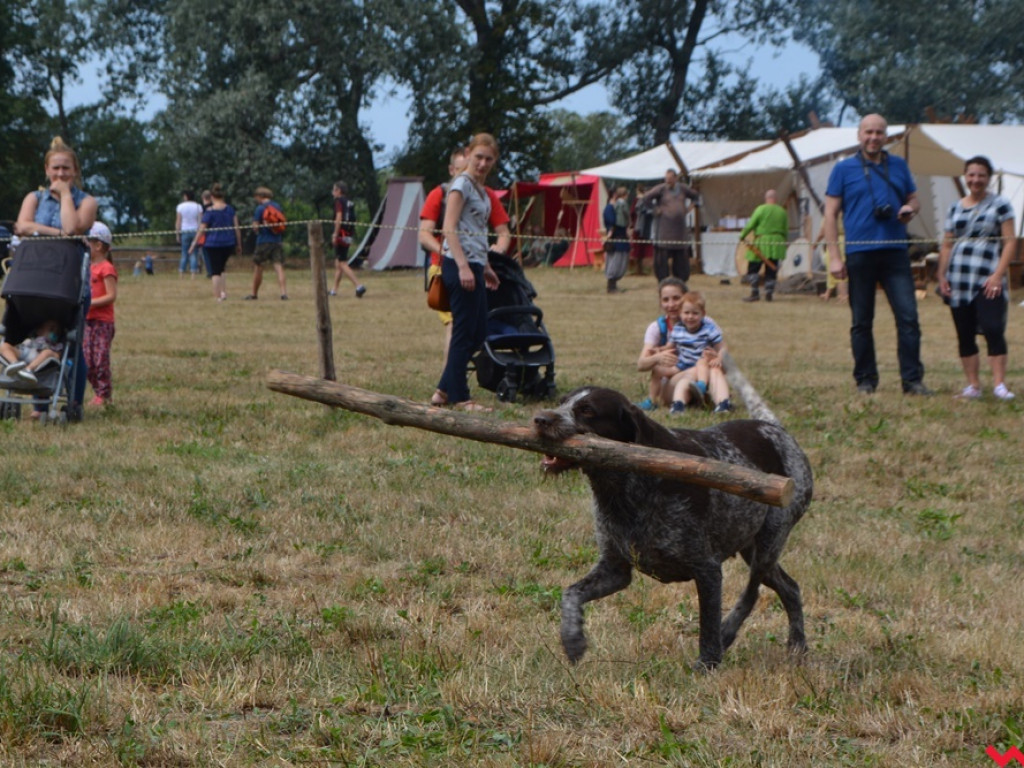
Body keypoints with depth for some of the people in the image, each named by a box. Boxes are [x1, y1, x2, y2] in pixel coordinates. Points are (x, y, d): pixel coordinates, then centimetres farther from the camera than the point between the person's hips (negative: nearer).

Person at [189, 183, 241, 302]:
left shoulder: (209, 211, -9)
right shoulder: (230, 209, 2)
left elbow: (202, 229, -8)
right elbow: (236, 227, 3)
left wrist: (194, 243, 2)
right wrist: (239, 245, 11)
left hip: (213, 244, -4)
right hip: (229, 243, 4)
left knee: (215, 272, 2)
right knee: (220, 269, 19)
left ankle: (218, 296, -2)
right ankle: (224, 292, 3)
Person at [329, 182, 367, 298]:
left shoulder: (339, 201, -8)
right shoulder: (350, 203, 16)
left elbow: (339, 218, -19)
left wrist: (335, 235, -18)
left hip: (341, 235, -9)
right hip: (349, 236, 9)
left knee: (343, 264, -11)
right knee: (338, 263, 17)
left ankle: (359, 286, -23)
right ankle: (334, 290, 21)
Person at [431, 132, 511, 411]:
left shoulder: (483, 191, 18)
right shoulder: (462, 184, -9)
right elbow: (449, 228, -17)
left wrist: (485, 267, 22)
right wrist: (463, 266, -24)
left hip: (474, 265, 9)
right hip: (461, 264, -9)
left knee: (477, 333, 11)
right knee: (464, 332, -5)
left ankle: (444, 391, 16)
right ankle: (459, 398, 1)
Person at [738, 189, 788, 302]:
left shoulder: (761, 209, -6)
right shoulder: (782, 212, 8)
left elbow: (750, 225, -7)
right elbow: (786, 231, 11)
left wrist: (742, 235, 6)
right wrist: (784, 243, 24)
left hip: (761, 242, -4)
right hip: (777, 244, 4)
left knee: (753, 269, 2)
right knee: (771, 271, 10)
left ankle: (755, 293, -7)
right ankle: (768, 294, 7)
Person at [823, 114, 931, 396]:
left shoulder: (898, 166, 13)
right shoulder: (844, 169, 4)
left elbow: (914, 198, 23)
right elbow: (831, 213, 2)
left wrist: (910, 208, -4)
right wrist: (834, 257, -6)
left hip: (895, 252, 2)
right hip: (860, 253, -2)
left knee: (908, 316, -7)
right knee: (861, 321, 4)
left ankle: (913, 380, -4)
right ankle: (865, 380, 13)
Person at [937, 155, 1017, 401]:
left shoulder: (999, 205, 2)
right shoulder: (955, 208, 15)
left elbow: (1010, 242, -3)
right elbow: (947, 244, 18)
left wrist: (998, 275, -13)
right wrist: (942, 275, 8)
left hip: (987, 282, -5)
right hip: (958, 281, 5)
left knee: (992, 329, -16)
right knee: (964, 335, 5)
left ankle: (999, 384, -14)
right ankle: (973, 385, 10)